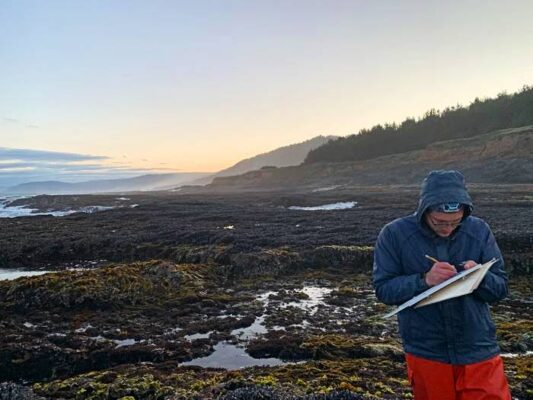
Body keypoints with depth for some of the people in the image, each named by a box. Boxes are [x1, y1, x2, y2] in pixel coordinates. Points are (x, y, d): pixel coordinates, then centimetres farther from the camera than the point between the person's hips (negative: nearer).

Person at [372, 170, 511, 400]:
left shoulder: (479, 231, -5)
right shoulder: (394, 234, -11)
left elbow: (500, 289, -1)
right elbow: (382, 289, -12)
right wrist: (424, 280, -27)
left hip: (479, 350, 1)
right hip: (425, 353, -1)